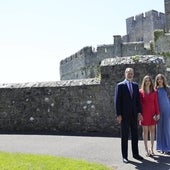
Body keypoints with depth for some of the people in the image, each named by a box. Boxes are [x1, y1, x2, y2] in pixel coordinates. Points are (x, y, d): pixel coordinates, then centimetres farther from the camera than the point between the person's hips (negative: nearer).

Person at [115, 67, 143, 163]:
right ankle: (124, 156, 10)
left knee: (135, 135, 11)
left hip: (134, 114, 5)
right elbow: (117, 101, -7)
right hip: (124, 115, -4)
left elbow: (138, 100, 10)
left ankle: (135, 153, 23)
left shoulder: (136, 85, 11)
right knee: (124, 136, 3)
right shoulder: (120, 85, -3)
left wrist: (139, 112, 2)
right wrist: (118, 115, -12)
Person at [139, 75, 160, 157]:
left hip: (152, 113, 2)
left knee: (152, 130, 6)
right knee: (145, 131, 1)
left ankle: (152, 149, 16)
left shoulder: (154, 92, 6)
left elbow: (156, 103, 5)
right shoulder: (140, 91, 0)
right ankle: (146, 150, 7)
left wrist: (157, 113, -1)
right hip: (144, 113, -2)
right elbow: (139, 103, 0)